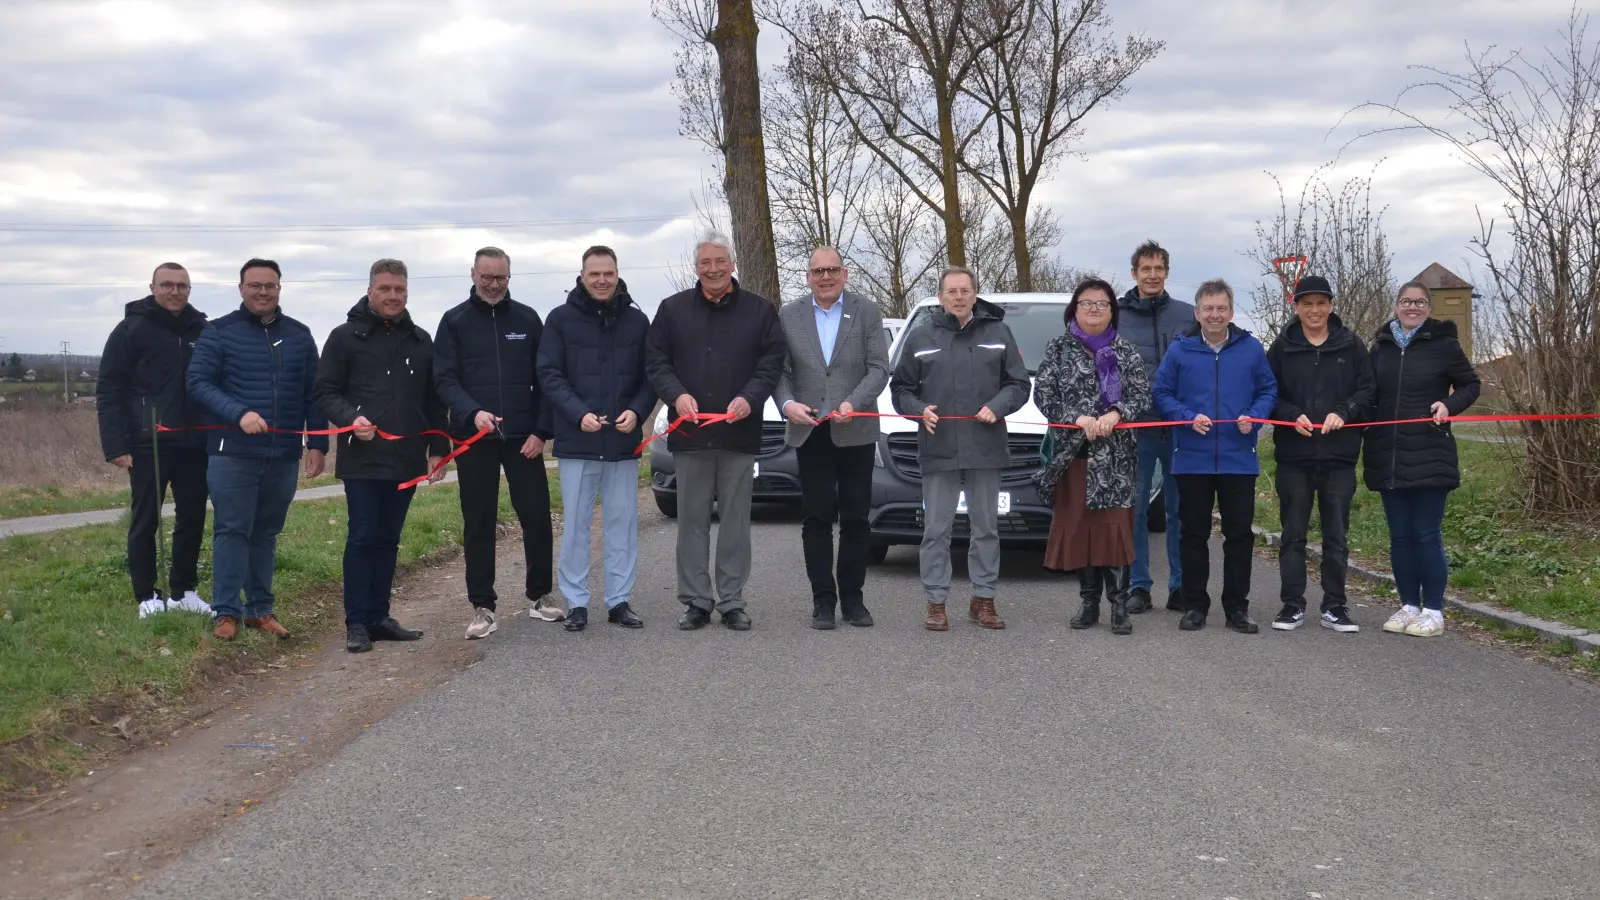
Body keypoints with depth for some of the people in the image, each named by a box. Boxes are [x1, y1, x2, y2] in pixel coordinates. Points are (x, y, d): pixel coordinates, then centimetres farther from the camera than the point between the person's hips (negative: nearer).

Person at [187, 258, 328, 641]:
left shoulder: (299, 336, 10)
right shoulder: (219, 332, -1)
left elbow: (313, 394, 11)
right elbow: (198, 382, -8)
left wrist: (317, 444, 5)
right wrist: (239, 413, -21)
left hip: (283, 456, 4)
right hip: (233, 453, -3)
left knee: (266, 533, 11)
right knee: (232, 530, -3)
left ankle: (261, 608, 18)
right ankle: (226, 611, 3)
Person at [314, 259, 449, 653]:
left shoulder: (420, 340, 14)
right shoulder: (346, 337, 1)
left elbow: (434, 401, 16)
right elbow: (325, 392, -1)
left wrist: (438, 450, 10)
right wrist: (351, 418, -19)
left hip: (406, 461, 4)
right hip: (362, 459, -4)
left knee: (388, 540, 10)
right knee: (362, 539, -3)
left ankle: (378, 616, 17)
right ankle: (357, 623, 3)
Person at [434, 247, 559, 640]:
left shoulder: (527, 319, 7)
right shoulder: (454, 321, 4)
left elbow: (544, 378, 6)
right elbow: (445, 379, -4)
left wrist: (541, 431, -4)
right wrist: (472, 413, -22)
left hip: (523, 438, 1)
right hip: (473, 438, -1)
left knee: (537, 516, 2)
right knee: (478, 523, 3)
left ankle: (540, 595, 17)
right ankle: (483, 607, 10)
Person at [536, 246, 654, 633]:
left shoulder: (637, 321, 6)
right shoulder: (561, 319, 1)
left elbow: (651, 376, 7)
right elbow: (549, 374, -4)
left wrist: (637, 411, -11)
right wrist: (578, 414, -16)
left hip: (623, 441, 2)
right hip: (576, 441, -2)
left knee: (623, 522, 6)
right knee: (576, 524, 3)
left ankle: (620, 601, 15)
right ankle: (576, 602, 11)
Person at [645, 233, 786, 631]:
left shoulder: (759, 310, 6)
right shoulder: (673, 309, 8)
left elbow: (772, 361, 1)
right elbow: (656, 361, 4)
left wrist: (750, 397, -16)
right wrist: (676, 394, -14)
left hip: (739, 433, -1)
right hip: (690, 432, 1)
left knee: (736, 521, 4)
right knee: (692, 520, 5)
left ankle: (732, 602, 12)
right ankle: (695, 602, 12)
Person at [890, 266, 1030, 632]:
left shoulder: (999, 333, 5)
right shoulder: (921, 336, 4)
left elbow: (1019, 383, 6)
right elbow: (901, 389, 9)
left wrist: (997, 407, -11)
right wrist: (919, 409, -10)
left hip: (985, 448, 1)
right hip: (938, 450, -1)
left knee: (986, 527, 9)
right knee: (936, 529, 2)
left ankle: (983, 598, 19)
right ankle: (936, 602, 10)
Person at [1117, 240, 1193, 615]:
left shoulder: (1188, 315, 6)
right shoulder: (1116, 316, 5)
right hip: (1135, 428, 0)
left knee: (1181, 509, 6)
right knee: (1134, 508, 2)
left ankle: (1181, 587, 14)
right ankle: (1139, 586, 9)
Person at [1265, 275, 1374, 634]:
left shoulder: (1351, 345, 3)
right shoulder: (1282, 347, 3)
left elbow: (1366, 390, 2)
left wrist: (1343, 413, -15)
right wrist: (1292, 416, -14)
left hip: (1339, 455, 0)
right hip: (1293, 456, 0)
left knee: (1336, 536, 5)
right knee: (1293, 534, 4)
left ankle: (1334, 607, 14)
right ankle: (1293, 605, 12)